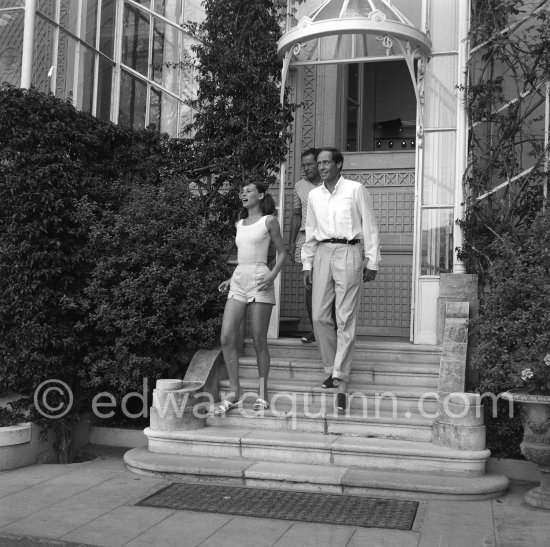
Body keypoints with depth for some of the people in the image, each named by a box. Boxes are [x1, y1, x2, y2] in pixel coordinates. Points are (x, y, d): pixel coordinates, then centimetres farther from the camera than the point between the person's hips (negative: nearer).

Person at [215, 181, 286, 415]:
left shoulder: (269, 221, 3)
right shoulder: (240, 224, 19)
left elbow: (282, 253, 4)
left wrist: (272, 275, -13)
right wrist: (231, 279, 14)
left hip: (260, 282, -5)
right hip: (238, 283, 5)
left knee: (259, 341, -3)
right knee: (226, 338, -7)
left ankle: (263, 392, 11)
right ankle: (235, 391, 2)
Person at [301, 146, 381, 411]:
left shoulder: (356, 190, 1)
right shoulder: (314, 195, 14)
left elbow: (370, 227, 2)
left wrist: (372, 261, -2)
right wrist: (307, 264, 12)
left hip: (348, 253, -4)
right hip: (323, 253, 5)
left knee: (346, 319, -6)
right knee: (319, 316, 1)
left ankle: (341, 379, -6)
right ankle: (332, 368, 17)